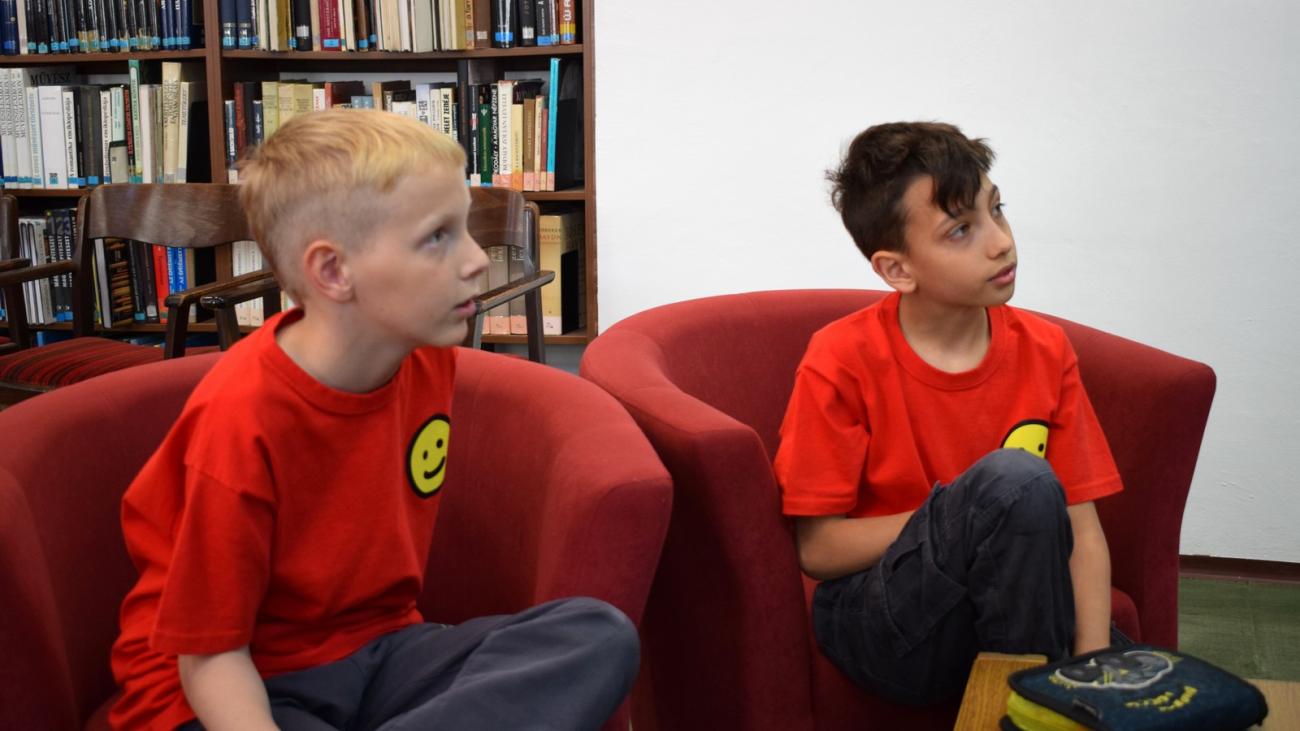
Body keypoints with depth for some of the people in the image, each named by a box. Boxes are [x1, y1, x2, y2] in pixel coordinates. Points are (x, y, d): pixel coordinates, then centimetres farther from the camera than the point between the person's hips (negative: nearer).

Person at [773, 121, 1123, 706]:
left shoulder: (1044, 351, 0)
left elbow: (1082, 530, -3)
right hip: (878, 622, -2)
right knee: (1019, 479, -29)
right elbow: (818, 549, -10)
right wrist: (973, 512, -17)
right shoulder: (842, 361, -11)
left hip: (1009, 603, 3)